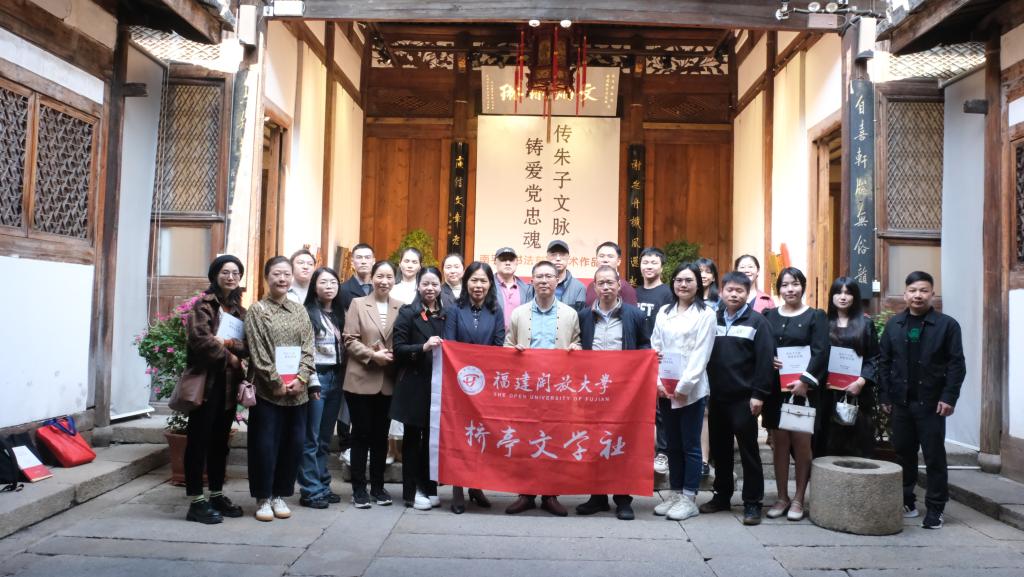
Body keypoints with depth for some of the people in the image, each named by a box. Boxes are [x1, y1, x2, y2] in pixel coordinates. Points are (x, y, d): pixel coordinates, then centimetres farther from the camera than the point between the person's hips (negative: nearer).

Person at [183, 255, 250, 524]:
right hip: (205, 381, -6)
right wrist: (228, 357, -9)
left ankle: (217, 495, 22)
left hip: (228, 382, 6)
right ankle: (196, 502, 2)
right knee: (199, 440, -2)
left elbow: (250, 345, 3)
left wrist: (229, 343, -15)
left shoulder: (239, 310, 14)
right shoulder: (203, 305, -4)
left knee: (220, 441, 13)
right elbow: (200, 339, -17)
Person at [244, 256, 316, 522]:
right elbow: (258, 352, -7)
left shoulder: (300, 311, 12)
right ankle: (263, 498, 12)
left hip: (297, 390, 4)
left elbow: (308, 348, 6)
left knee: (293, 444, 6)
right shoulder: (257, 310, 0)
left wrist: (300, 378, -8)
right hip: (268, 389, -4)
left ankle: (280, 495, 19)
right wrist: (276, 382, -12)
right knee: (265, 444, -1)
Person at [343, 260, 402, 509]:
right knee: (361, 434, 4)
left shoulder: (400, 307, 6)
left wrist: (393, 356, -12)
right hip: (361, 379, -2)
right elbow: (349, 340, -4)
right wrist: (372, 355, -15)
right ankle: (359, 488, 13)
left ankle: (378, 486, 21)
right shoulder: (358, 304, 2)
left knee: (381, 435, 11)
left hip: (388, 381, 2)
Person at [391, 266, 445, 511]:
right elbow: (398, 349, -9)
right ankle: (411, 491, 13)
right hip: (414, 385, -4)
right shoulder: (407, 313, -2)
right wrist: (423, 347, -22)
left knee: (433, 437, 8)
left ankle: (429, 487, 20)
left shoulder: (445, 315, 12)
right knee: (413, 437, 6)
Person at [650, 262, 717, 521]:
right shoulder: (664, 312, 11)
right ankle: (675, 493, 21)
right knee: (673, 444, 11)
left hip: (691, 390, -4)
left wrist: (683, 386, -14)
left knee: (690, 445, 2)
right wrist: (658, 381, -4)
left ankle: (689, 498, 11)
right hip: (664, 389, 5)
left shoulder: (706, 314, -3)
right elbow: (655, 349, 8)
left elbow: (701, 355, -9)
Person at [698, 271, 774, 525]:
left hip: (743, 399, -5)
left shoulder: (756, 321, -3)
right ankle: (722, 495, 26)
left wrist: (759, 394, -15)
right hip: (716, 398, 5)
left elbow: (765, 360, -9)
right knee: (719, 450, 13)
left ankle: (752, 503, 9)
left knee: (748, 451, 1)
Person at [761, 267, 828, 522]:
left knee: (801, 442, -1)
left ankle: (798, 499, 11)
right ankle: (782, 498, 16)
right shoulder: (769, 316, 11)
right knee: (779, 442, 5)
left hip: (803, 388, -2)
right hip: (776, 388, 2)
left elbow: (820, 352, -6)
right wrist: (767, 360, -10)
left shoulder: (815, 316, 3)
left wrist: (805, 380, -16)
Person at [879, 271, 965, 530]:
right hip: (901, 401, 3)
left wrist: (949, 397, -12)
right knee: (903, 453, 11)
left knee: (934, 457, 3)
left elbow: (956, 364, -4)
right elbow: (884, 362, 8)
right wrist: (884, 396, 3)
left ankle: (935, 509, 11)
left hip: (931, 403, -3)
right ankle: (906, 501, 23)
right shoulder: (893, 325, 7)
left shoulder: (947, 325, -2)